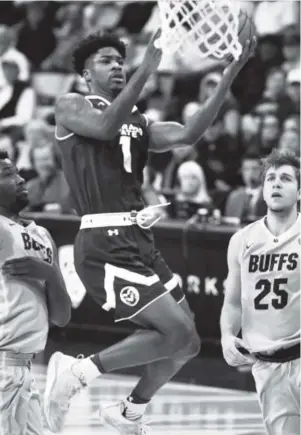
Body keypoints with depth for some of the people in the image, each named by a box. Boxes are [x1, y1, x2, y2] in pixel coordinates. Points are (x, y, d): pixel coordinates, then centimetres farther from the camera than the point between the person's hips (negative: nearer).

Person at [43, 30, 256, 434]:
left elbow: (188, 133, 3)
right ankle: (76, 372, -8)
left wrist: (230, 74, -4)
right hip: (104, 244, -8)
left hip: (139, 241, 8)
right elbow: (106, 127, -18)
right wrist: (147, 71, -22)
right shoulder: (71, 107, 3)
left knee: (186, 343, 12)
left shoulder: (140, 124, 20)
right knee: (178, 332, -18)